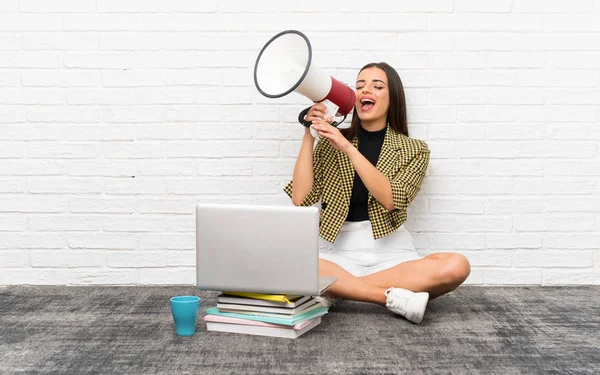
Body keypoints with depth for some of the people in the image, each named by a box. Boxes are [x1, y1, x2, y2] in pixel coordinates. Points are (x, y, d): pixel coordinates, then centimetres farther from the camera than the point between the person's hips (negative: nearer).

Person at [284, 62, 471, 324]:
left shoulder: (414, 150, 7)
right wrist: (308, 135, -5)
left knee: (456, 267, -29)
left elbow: (390, 200, -12)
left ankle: (336, 290, -21)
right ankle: (393, 297, -23)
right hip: (339, 251, 0)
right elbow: (300, 199, -3)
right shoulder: (331, 142, 10)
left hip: (390, 253, 1)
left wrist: (349, 149, -19)